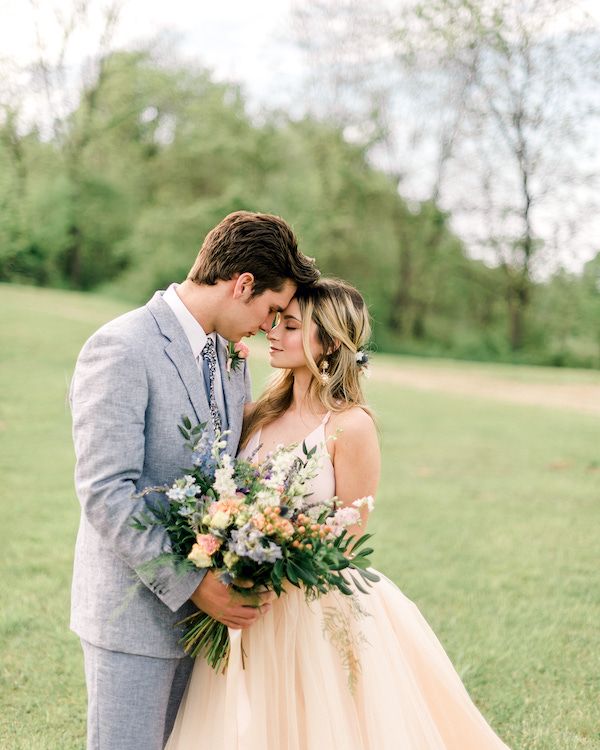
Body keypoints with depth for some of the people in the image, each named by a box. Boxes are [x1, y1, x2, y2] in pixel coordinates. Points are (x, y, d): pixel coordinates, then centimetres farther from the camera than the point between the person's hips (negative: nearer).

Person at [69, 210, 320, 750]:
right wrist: (189, 584, -21)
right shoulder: (121, 348, -18)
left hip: (204, 602, 8)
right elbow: (106, 493, -21)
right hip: (135, 607, -7)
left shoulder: (230, 354, 9)